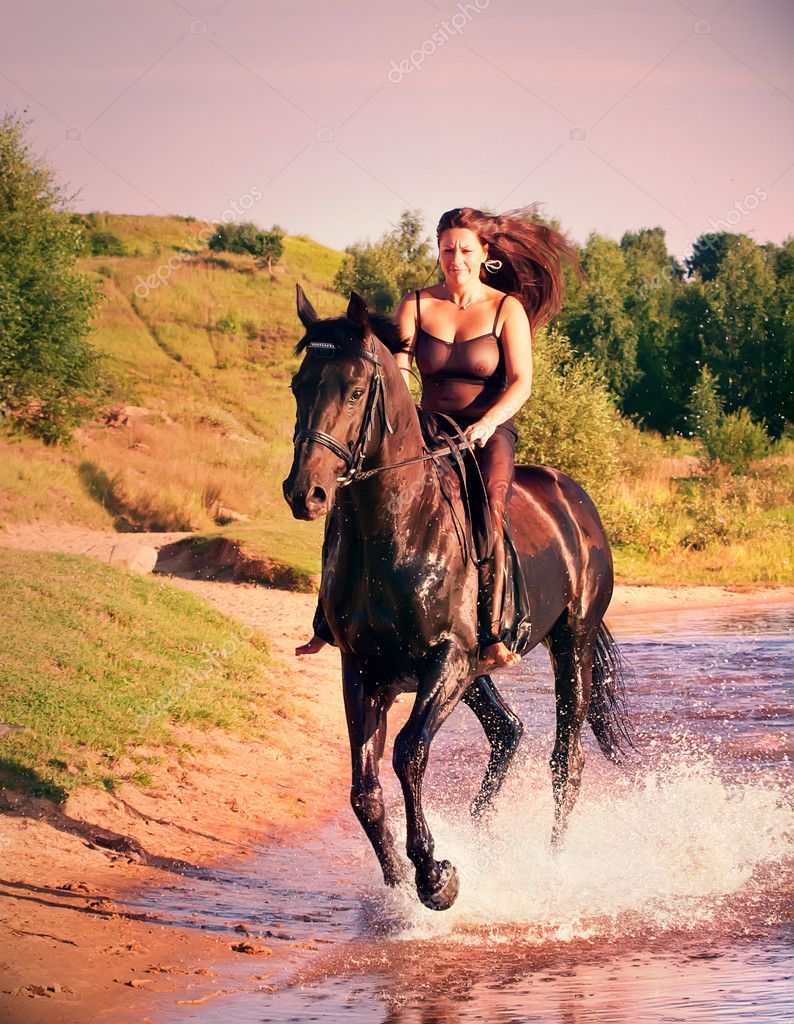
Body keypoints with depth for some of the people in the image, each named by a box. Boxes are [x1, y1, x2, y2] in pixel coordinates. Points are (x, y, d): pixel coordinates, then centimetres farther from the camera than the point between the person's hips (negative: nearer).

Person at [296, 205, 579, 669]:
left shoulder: (507, 308, 0)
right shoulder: (416, 305, 7)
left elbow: (521, 382, -8)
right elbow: (398, 371, -1)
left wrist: (488, 422, -26)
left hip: (490, 436, -3)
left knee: (489, 510, -34)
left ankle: (494, 636, -42)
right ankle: (330, 619, -15)